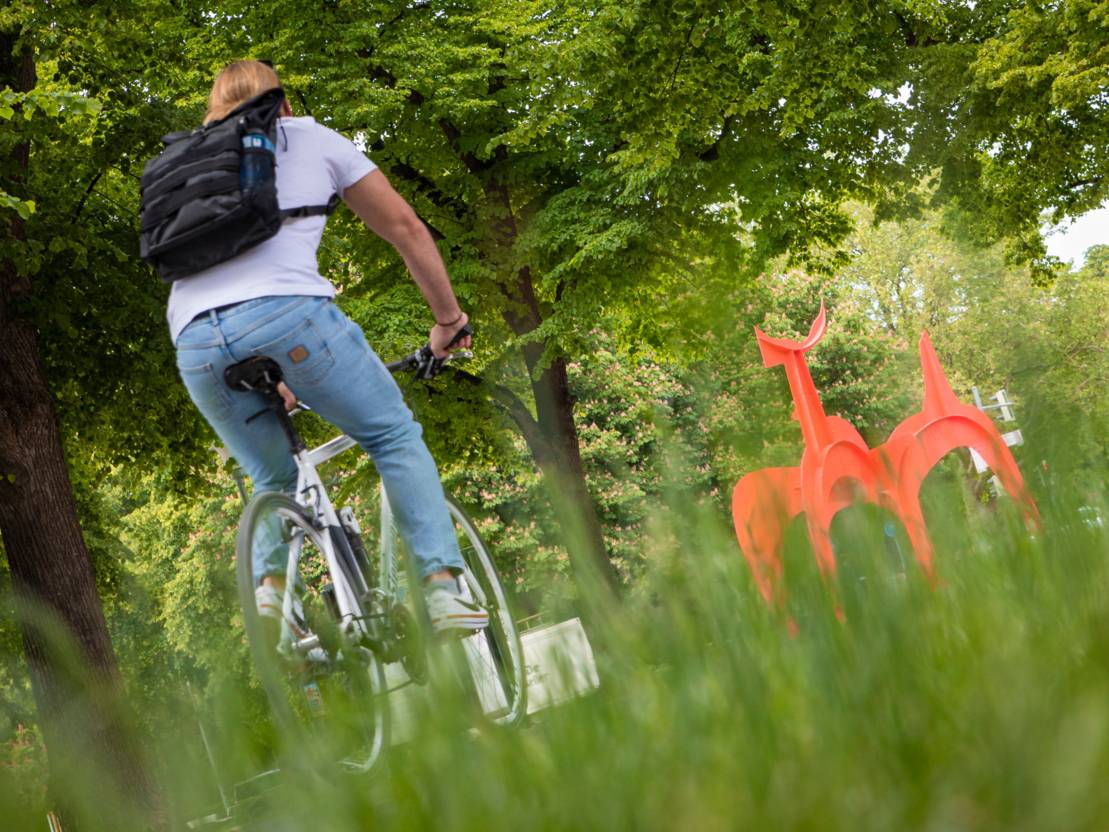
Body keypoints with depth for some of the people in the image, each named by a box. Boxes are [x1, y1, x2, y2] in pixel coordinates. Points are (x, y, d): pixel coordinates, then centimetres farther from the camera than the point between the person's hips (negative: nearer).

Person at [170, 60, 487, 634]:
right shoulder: (313, 139, 22)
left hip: (194, 341, 4)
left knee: (273, 479, 23)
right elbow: (405, 228, 21)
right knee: (395, 437, 13)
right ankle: (444, 587, 1)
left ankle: (269, 584, -1)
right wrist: (448, 318, 32)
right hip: (287, 311, -4)